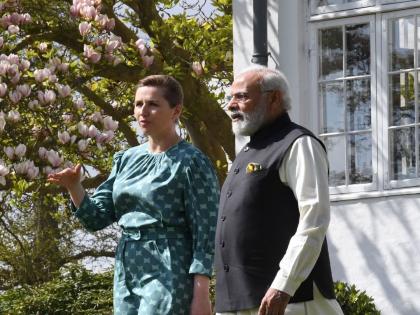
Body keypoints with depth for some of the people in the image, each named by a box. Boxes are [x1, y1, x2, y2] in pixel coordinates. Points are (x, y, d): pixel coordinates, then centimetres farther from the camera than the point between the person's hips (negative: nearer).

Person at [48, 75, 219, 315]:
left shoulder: (191, 162, -6)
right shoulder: (126, 160, 14)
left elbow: (205, 232, -10)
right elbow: (97, 218, 14)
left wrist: (201, 295, -17)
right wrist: (74, 187, -6)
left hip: (169, 276, -7)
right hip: (126, 276, 7)